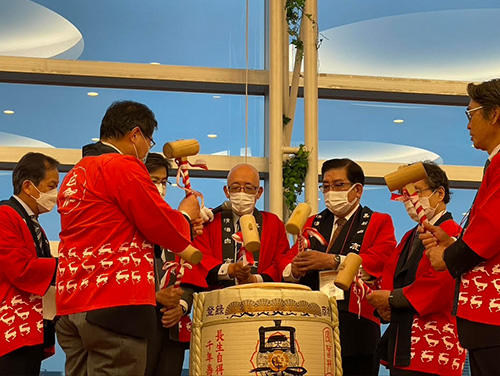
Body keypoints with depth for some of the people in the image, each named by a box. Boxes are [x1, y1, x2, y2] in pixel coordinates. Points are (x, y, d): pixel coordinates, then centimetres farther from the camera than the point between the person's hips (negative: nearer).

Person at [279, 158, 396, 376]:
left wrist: (332, 261, -16)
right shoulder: (313, 223, 23)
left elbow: (378, 262, -9)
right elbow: (285, 265, 13)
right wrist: (295, 269, -11)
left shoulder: (379, 223, 10)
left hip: (355, 325, -3)